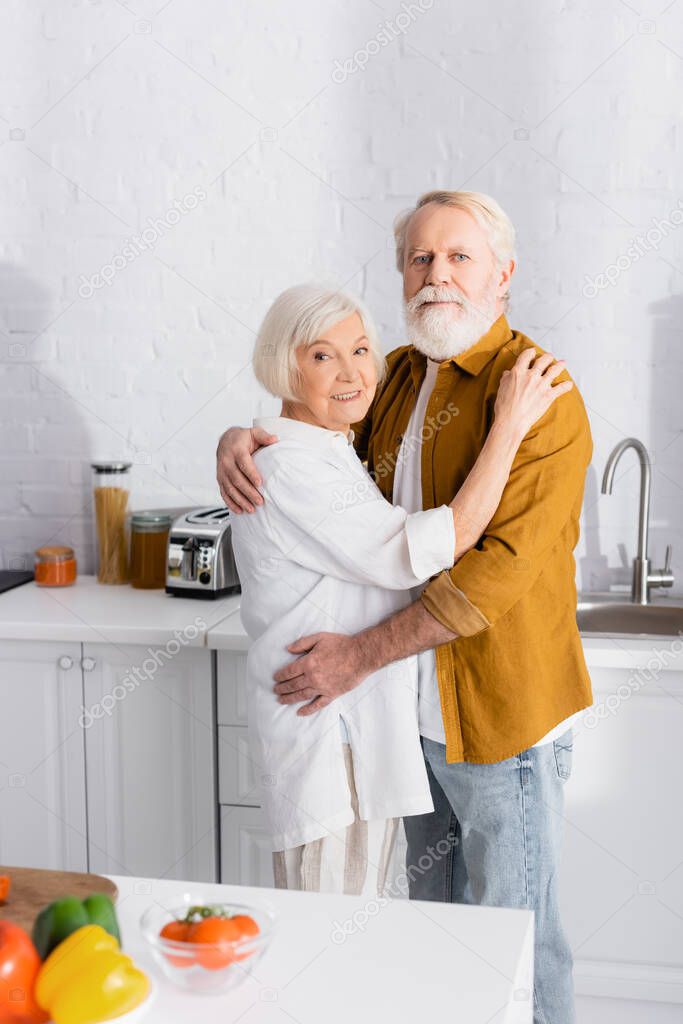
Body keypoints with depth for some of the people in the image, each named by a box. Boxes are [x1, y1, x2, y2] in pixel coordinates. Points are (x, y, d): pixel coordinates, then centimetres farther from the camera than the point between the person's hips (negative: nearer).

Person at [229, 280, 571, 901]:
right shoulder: (287, 469, -19)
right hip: (324, 733, -10)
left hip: (367, 727, 10)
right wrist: (510, 424, -20)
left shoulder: (337, 453, 13)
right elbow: (432, 549, -24)